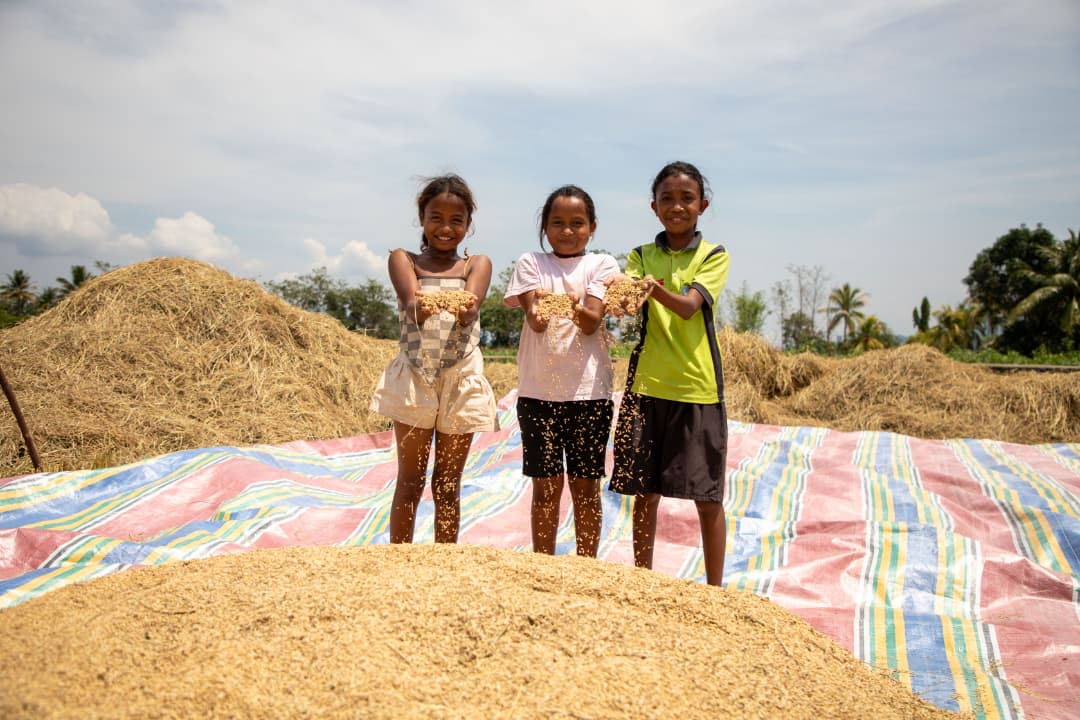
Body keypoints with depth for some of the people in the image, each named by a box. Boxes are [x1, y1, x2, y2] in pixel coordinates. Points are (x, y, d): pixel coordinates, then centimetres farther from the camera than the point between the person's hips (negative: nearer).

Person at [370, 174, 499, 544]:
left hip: (462, 379, 1)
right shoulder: (403, 259, 6)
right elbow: (410, 298, -16)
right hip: (414, 378, -1)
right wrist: (419, 306, -41)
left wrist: (464, 309, -39)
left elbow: (471, 306, -14)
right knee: (409, 481, 5)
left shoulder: (478, 264, 7)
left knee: (448, 484, 8)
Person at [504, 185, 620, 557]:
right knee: (546, 485, 7)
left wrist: (575, 307, -34)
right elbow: (534, 321, -9)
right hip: (539, 391, 1)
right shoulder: (531, 263, 6)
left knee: (585, 487, 7)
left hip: (589, 391, 0)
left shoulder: (601, 265, 4)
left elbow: (593, 322, -11)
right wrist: (540, 310, -33)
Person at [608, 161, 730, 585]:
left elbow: (689, 306, -15)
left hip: (697, 387, -2)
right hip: (647, 384, 2)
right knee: (645, 491, 8)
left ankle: (714, 588, 19)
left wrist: (657, 289, -35)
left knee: (707, 496, 4)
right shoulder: (641, 256, 9)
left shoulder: (714, 256, 2)